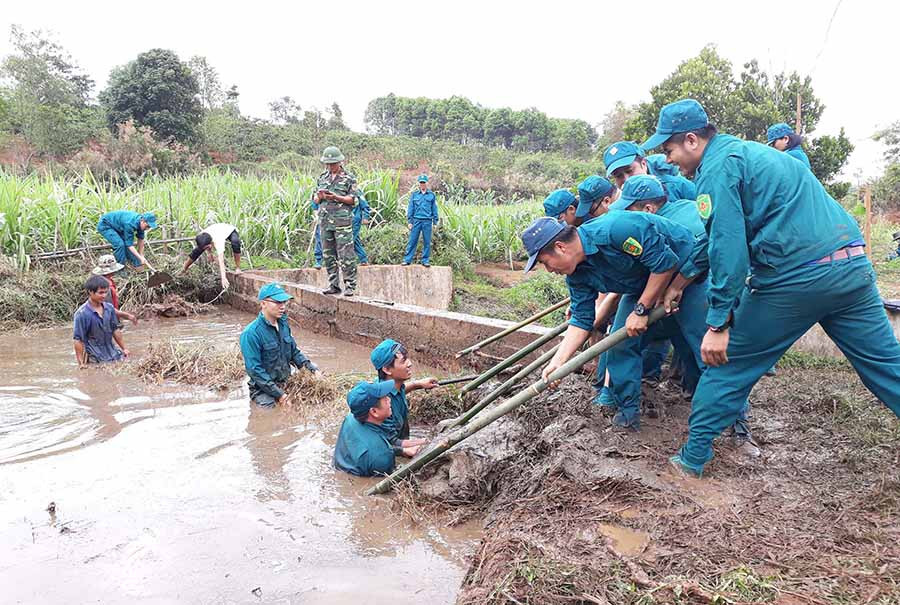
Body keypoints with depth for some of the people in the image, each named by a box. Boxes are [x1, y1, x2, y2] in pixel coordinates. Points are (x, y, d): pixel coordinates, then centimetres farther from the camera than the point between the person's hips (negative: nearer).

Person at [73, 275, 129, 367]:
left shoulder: (109, 308, 2)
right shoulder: (82, 314, -13)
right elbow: (78, 340, -11)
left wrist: (124, 349, 14)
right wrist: (81, 363, -11)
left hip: (113, 353, 5)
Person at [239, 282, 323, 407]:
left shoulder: (283, 324, 0)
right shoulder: (251, 333, -22)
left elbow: (294, 352, 12)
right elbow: (255, 369, -23)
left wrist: (313, 369, -1)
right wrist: (279, 394, -23)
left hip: (284, 385, 6)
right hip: (263, 390, -6)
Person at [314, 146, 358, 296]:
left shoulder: (349, 178, 2)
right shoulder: (322, 178, 17)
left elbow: (353, 199, -4)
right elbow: (315, 200, 19)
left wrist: (336, 197, -17)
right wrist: (319, 196, -5)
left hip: (342, 222, -5)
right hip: (325, 222, 5)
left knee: (346, 256, -9)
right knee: (328, 255, 8)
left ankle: (350, 286, -4)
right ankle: (333, 285, 16)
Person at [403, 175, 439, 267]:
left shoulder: (431, 195, 6)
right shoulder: (414, 194, 7)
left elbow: (434, 209, 8)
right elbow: (410, 208, 7)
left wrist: (435, 222, 5)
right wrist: (409, 221, 2)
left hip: (427, 221, 0)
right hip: (416, 220, 0)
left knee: (427, 242, 3)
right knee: (412, 241, -1)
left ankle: (425, 260, 11)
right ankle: (407, 259, 3)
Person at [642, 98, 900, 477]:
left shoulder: (717, 166, -5)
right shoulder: (749, 150, 23)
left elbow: (728, 246, -15)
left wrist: (718, 323, -14)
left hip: (795, 277, -8)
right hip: (853, 264, 9)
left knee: (727, 364, 5)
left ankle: (692, 458, 14)